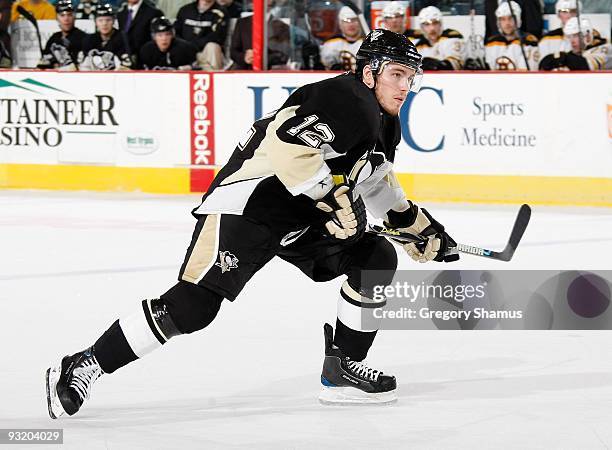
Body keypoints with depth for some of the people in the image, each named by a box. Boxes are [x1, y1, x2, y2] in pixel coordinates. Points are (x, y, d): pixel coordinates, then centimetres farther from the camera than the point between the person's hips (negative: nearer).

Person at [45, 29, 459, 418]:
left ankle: (342, 369, 10)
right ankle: (82, 368, -11)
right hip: (248, 202, -10)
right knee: (193, 305, -18)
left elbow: (378, 182, 31)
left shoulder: (385, 125, 14)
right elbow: (288, 142, -32)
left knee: (378, 259, 1)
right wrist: (335, 196, -26)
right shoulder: (345, 99, -18)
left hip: (303, 215, 10)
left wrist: (421, 227, 30)